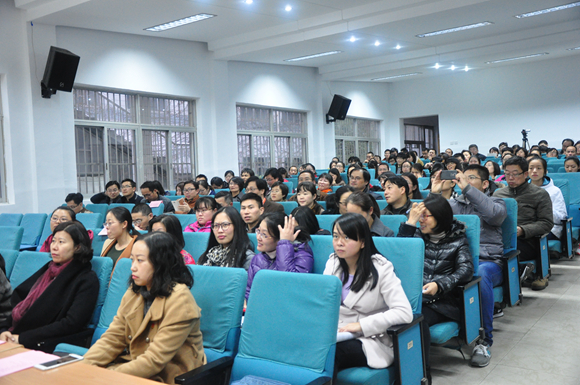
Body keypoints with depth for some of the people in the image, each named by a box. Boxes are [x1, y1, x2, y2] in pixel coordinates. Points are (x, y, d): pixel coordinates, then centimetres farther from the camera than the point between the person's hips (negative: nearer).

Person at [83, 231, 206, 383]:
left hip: (168, 377, -6)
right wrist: (85, 366, -13)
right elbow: (112, 338, 2)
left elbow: (155, 360, -21)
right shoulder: (133, 294, 7)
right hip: (137, 366, 6)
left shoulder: (179, 300, -18)